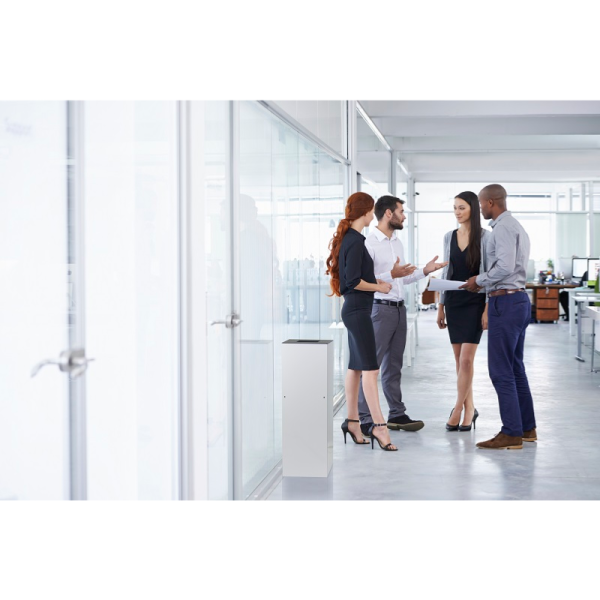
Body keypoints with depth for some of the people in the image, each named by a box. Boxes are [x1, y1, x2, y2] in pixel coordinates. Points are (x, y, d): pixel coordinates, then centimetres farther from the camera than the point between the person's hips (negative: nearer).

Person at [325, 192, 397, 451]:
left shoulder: (348, 238, 14)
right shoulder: (355, 240, -16)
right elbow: (354, 281, -20)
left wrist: (375, 281, 13)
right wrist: (378, 287, -8)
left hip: (353, 309, 10)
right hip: (358, 309, -10)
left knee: (355, 366, 13)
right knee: (370, 368, -11)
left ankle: (352, 421, 18)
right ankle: (379, 425, -11)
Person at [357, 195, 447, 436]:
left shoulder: (397, 242, 15)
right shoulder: (369, 243, -12)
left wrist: (423, 271, 11)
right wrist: (391, 274, -27)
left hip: (399, 308, 9)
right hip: (380, 308, -9)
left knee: (394, 365, 14)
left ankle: (397, 415, 21)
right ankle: (364, 420, -4)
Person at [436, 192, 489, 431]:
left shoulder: (484, 237, -6)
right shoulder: (449, 237, 8)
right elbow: (446, 273, 13)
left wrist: (488, 308, -13)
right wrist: (440, 307, 10)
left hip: (475, 302, -5)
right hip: (454, 301, 5)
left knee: (466, 359, -9)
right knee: (459, 359, 7)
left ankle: (458, 409, 0)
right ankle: (469, 409, 16)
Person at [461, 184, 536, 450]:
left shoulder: (503, 228, -14)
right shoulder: (516, 227, 18)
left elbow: (505, 267, -24)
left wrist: (480, 280, -10)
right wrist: (484, 282, 14)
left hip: (505, 302, -11)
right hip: (519, 298, 11)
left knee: (501, 370, -6)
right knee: (515, 368, 15)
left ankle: (512, 433, -4)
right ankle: (527, 428, 21)